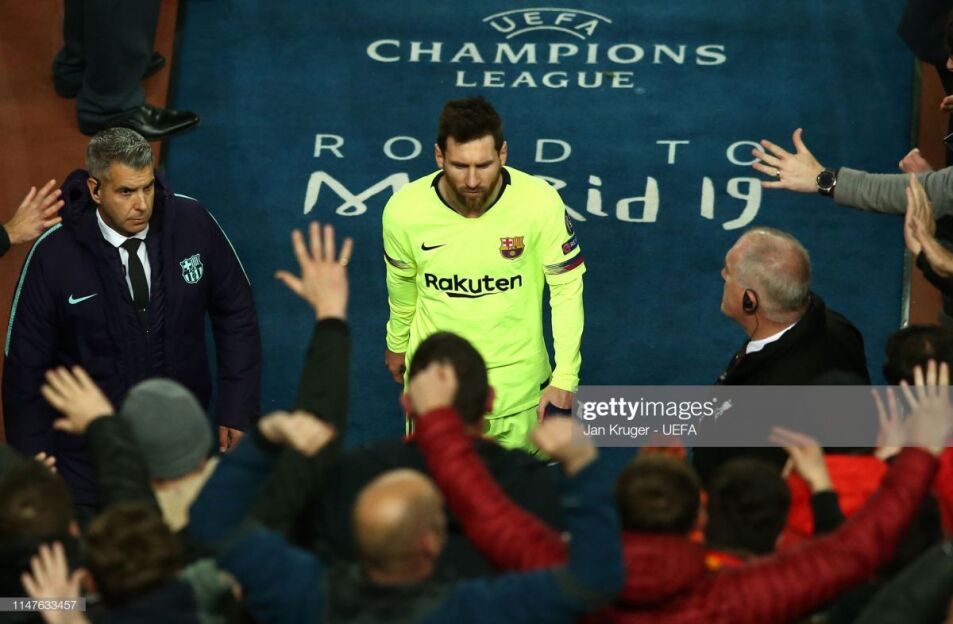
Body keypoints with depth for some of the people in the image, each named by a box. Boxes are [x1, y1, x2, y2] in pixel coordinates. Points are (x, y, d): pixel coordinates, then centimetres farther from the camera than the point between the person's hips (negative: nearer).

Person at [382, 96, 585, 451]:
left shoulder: (540, 204, -24)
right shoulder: (403, 210, -20)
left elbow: (567, 287, -10)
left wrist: (565, 378, -12)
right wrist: (397, 343, 18)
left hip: (516, 385, -1)